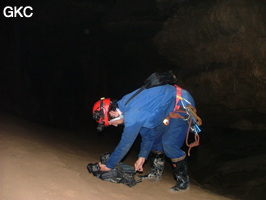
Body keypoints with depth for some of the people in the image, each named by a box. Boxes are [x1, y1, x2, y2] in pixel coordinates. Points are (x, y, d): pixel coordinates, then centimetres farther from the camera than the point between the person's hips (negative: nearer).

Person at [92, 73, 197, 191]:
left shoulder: (132, 116, -28)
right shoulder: (125, 105, 2)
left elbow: (125, 144, -19)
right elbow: (148, 132, 8)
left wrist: (109, 165, -7)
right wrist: (142, 156, 7)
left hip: (182, 104, -10)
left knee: (169, 143, -15)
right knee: (156, 136, 14)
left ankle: (183, 180, 2)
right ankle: (156, 173, 26)